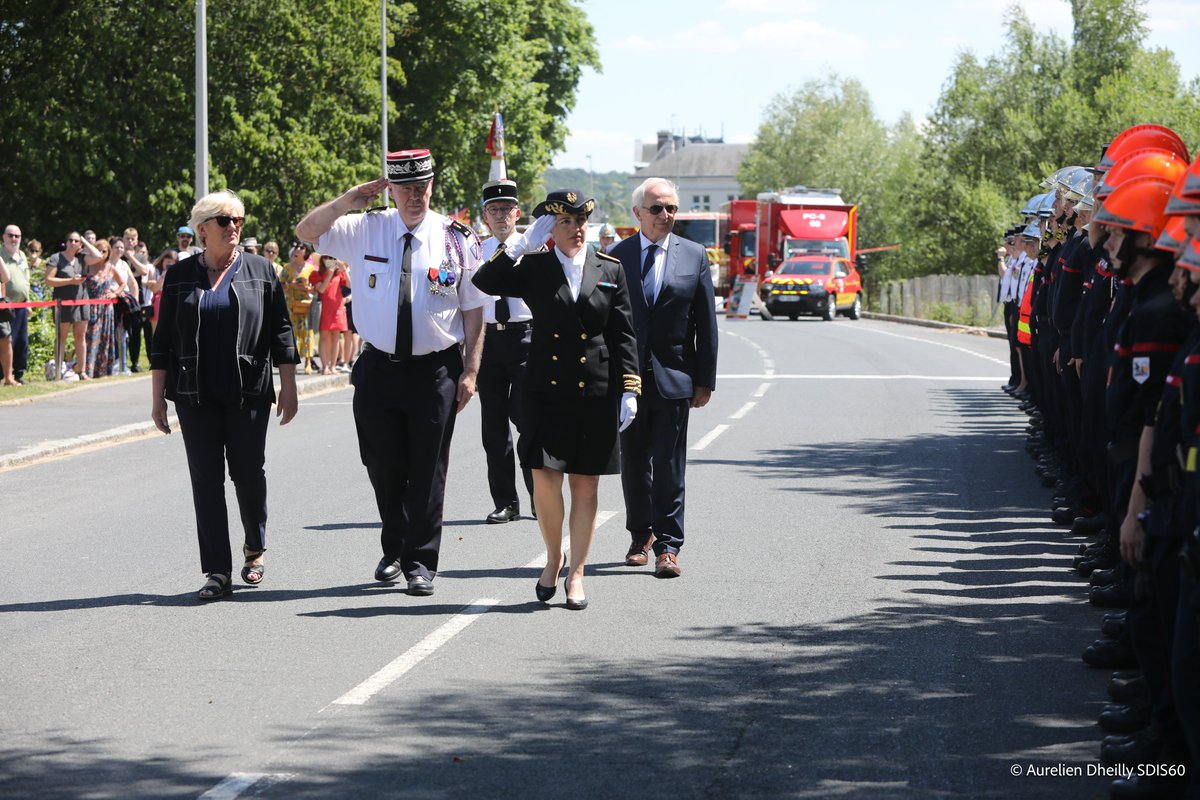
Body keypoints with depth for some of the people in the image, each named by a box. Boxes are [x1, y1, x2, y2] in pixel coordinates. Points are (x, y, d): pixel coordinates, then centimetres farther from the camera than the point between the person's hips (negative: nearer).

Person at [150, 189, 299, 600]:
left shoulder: (260, 272, 5)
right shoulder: (180, 276, 8)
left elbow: (280, 332, 6)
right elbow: (163, 340, 9)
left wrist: (288, 385, 0)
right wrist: (158, 396, 5)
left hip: (249, 393, -1)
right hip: (196, 395, 1)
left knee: (248, 473, 2)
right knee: (206, 478, -2)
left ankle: (255, 549, 29)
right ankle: (218, 572, -1)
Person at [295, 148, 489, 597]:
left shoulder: (457, 240, -1)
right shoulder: (365, 231, 3)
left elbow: (474, 310, 2)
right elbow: (306, 233, 2)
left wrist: (470, 371, -4)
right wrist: (347, 202, -13)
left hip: (436, 370, -2)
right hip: (379, 368, 2)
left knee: (428, 470, 1)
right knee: (383, 467, 10)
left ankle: (420, 562, 10)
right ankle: (393, 551, 29)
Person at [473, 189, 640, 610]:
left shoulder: (610, 270, 6)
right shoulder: (533, 268, 4)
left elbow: (624, 335, 5)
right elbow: (485, 283, -11)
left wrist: (629, 389, -1)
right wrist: (522, 245, -14)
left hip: (596, 394, 1)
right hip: (546, 391, -1)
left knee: (585, 485, 4)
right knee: (545, 479, -9)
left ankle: (575, 575, 12)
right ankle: (554, 556, 15)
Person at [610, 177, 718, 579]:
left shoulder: (694, 256, 4)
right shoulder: (617, 257, 3)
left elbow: (706, 324, 4)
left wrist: (705, 380, 0)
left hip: (673, 379, -1)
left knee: (669, 466, -2)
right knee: (633, 462, 10)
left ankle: (667, 546, 0)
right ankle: (640, 535, 26)